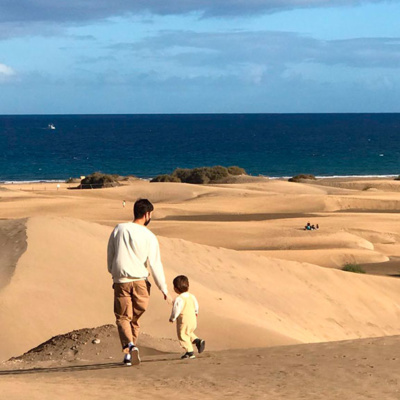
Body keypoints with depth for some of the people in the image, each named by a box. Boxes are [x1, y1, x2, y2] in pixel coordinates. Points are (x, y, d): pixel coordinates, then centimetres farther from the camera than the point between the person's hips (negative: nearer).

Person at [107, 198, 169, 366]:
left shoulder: (119, 229, 0)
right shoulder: (149, 237, -5)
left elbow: (110, 255, 8)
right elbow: (155, 264, -5)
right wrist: (163, 288, 0)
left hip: (121, 281, 0)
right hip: (140, 281, 0)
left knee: (122, 317, 7)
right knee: (135, 319, 14)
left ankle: (129, 345, -19)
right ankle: (128, 354, 14)